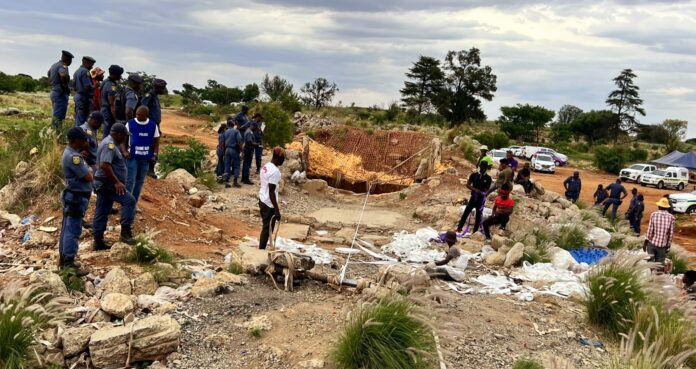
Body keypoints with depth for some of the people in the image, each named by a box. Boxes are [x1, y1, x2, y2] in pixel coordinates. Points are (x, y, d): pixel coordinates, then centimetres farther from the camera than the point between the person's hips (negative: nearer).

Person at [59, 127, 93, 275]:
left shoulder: (70, 152, 11)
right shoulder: (73, 156, -22)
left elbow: (85, 173, 14)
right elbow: (88, 177, -20)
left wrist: (88, 171, -5)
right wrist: (90, 171, 0)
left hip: (73, 196, 11)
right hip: (77, 198, -11)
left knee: (67, 229, 15)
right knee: (73, 231, -8)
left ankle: (64, 259, 24)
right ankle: (69, 263, -5)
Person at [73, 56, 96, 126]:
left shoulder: (77, 71, 16)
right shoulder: (85, 71, -14)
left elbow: (74, 84, 20)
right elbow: (87, 87, -21)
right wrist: (95, 86, -5)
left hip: (77, 96, 10)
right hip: (84, 98, -10)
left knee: (78, 119, 15)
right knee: (82, 121, -7)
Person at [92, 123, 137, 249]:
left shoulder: (110, 143, 17)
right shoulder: (110, 144, -16)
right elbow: (104, 165, -28)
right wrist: (116, 182, -27)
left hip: (104, 183, 11)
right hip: (108, 183, -11)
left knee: (101, 213, 12)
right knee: (129, 200, -18)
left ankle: (98, 241, 17)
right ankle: (125, 232, -18)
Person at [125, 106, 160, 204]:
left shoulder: (153, 125, 0)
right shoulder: (130, 124, -5)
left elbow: (156, 141, 8)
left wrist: (155, 155, -2)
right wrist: (124, 151, -12)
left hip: (146, 158, 3)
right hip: (132, 157, -3)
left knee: (140, 181, 10)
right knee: (130, 180, -6)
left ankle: (134, 204, 21)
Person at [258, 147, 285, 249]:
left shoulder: (266, 166, 8)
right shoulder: (275, 171, -21)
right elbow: (271, 192, -23)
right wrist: (277, 210, -21)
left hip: (262, 201, 9)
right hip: (269, 204, -9)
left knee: (266, 227, 18)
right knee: (268, 228, 0)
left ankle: (261, 249, 25)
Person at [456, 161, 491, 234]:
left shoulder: (488, 178, -3)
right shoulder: (474, 175, -1)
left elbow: (487, 189, 0)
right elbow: (467, 185, -2)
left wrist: (482, 192, -22)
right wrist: (475, 189, -17)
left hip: (481, 198, 0)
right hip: (473, 197, 1)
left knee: (478, 215, 7)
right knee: (466, 212, -1)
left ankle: (475, 231, 17)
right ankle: (459, 228, 8)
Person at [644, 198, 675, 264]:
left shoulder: (654, 215, -5)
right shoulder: (671, 217, -1)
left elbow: (650, 230, -6)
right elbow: (671, 233, 0)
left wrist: (645, 242, 2)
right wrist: (668, 246, 9)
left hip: (652, 243, -1)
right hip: (662, 245, 1)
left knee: (650, 262, 9)